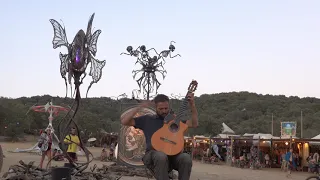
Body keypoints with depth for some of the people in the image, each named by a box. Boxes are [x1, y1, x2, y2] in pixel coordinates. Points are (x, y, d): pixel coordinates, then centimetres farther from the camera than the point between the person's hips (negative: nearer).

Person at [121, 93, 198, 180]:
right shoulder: (147, 119, 14)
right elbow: (124, 121, 7)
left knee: (186, 158, -31)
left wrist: (192, 105, -1)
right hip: (153, 154, -2)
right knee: (161, 156, -39)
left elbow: (194, 124, 11)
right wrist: (139, 107, 0)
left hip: (171, 154, 2)